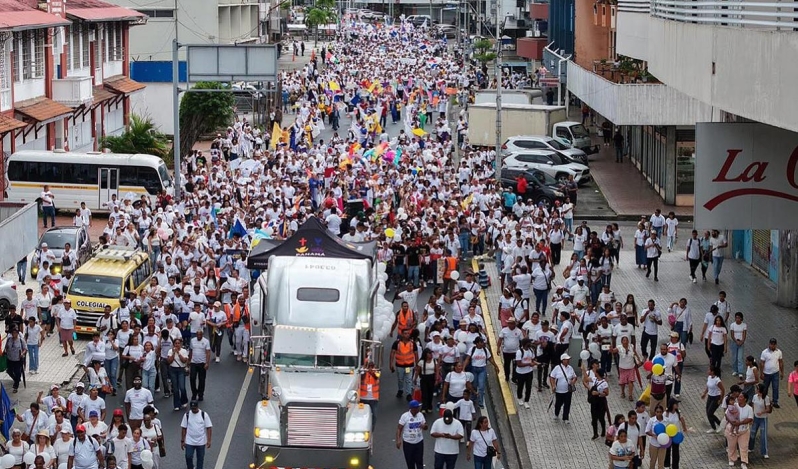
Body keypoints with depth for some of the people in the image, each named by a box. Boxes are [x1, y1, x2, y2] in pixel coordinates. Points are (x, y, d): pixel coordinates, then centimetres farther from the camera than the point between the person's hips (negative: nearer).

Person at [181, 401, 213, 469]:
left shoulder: (204, 415, -6)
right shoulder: (187, 415, -2)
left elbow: (209, 428, -6)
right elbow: (183, 428, 3)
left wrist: (209, 441, -13)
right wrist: (182, 441, 2)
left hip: (201, 442, -1)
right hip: (189, 442, 1)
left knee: (200, 458, 8)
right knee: (188, 457, -3)